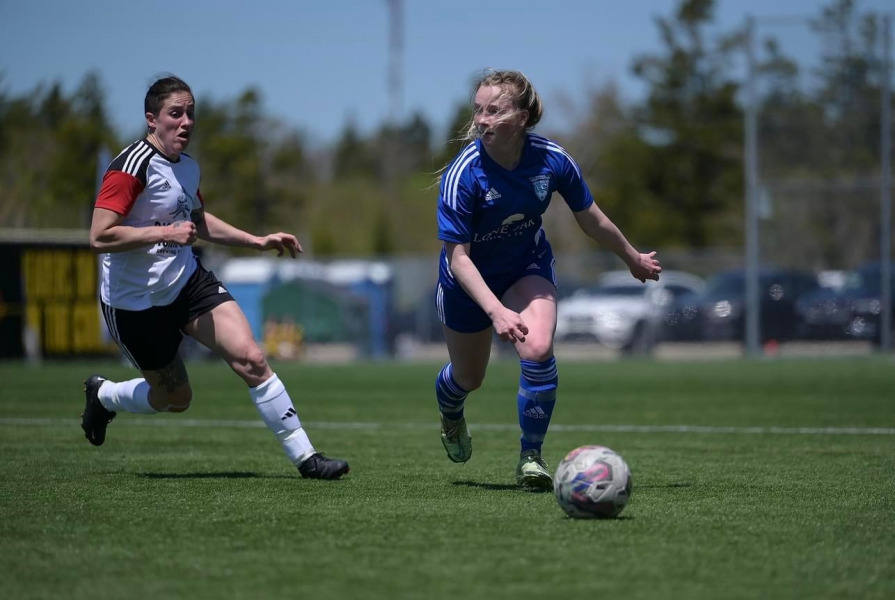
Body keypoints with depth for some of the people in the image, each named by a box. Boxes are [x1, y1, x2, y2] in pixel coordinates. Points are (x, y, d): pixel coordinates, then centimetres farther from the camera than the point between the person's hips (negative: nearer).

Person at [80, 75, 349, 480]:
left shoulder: (188, 167, 7)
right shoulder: (132, 166, -20)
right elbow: (100, 238, -27)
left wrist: (258, 242, 21)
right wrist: (166, 233, -27)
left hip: (188, 281, 6)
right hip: (135, 304, -6)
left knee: (251, 359, -12)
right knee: (175, 398, 7)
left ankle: (304, 456, -8)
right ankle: (103, 394, 38)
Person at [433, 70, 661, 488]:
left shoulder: (552, 160, -23)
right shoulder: (462, 174, -33)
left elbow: (591, 220, -4)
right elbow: (458, 256, -29)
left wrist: (634, 260, 9)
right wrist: (497, 311, -41)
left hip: (528, 268, 1)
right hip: (469, 281, -1)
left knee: (537, 350, -25)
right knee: (469, 378, 15)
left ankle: (531, 456, -5)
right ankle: (450, 414, 55)